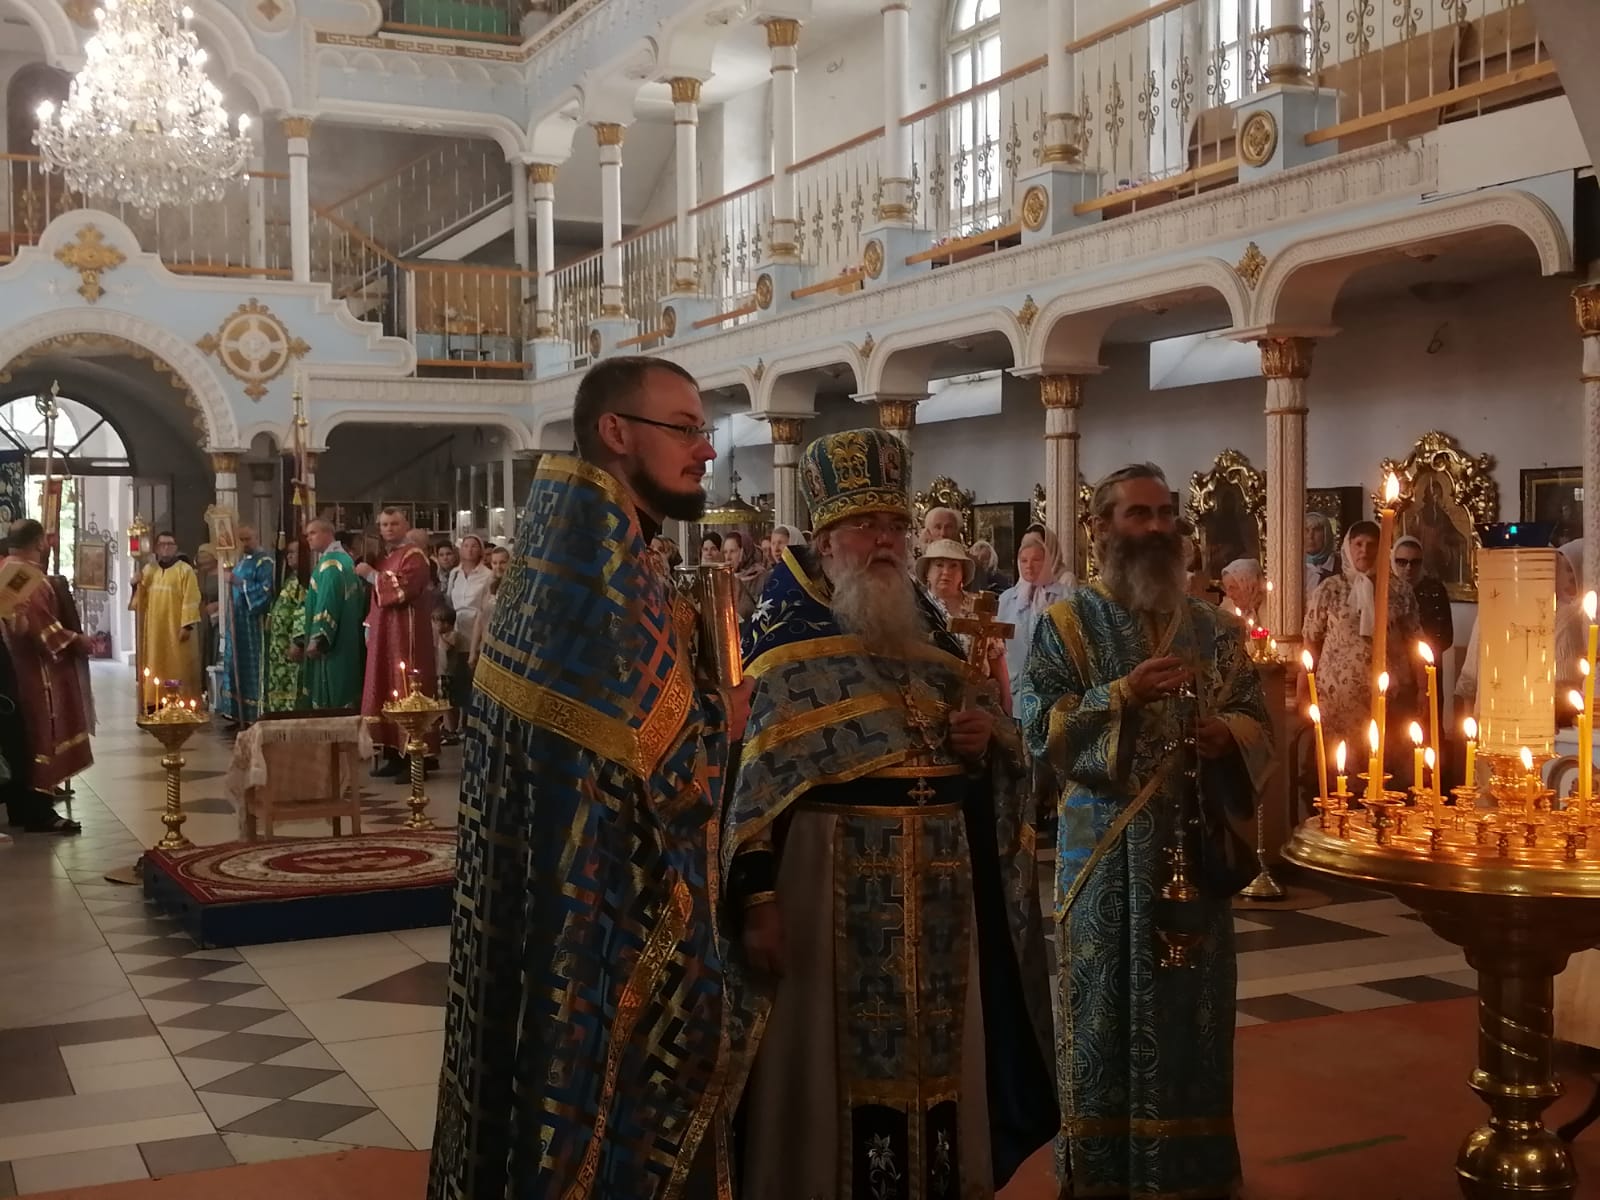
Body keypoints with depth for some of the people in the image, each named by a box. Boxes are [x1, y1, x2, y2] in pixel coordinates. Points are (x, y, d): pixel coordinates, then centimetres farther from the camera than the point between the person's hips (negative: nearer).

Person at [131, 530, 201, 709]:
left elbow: (191, 600, -11)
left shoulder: (185, 570, -5)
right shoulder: (149, 570, 12)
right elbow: (140, 598, 15)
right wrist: (137, 585, -5)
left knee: (178, 668, -3)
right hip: (154, 629, 5)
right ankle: (154, 703, 12)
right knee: (156, 667, 7)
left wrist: (187, 625, -18)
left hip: (176, 629, -5)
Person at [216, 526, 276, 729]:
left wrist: (237, 581, -21)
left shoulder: (264, 561, -9)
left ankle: (257, 716, -4)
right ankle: (240, 714, 14)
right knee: (237, 668, 9)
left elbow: (265, 589, -19)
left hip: (254, 623, -9)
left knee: (253, 668, -7)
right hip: (237, 622, 9)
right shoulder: (242, 560, 17)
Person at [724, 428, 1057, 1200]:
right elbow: (755, 768, -10)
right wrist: (757, 894, -17)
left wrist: (988, 732, -3)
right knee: (837, 1056, 1)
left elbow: (977, 720, 22)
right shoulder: (788, 632, -3)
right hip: (831, 874, -5)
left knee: (935, 1053, 10)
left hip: (941, 876, 5)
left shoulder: (927, 622, 13)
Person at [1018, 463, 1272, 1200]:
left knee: (1190, 1010, 9)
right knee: (1107, 1011, 3)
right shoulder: (1067, 625, 0)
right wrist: (1123, 695, -22)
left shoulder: (1214, 630, 10)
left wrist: (1227, 734, -13)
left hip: (1195, 847, 3)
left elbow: (1258, 723, 10)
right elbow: (1039, 726, -10)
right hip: (1105, 854, -3)